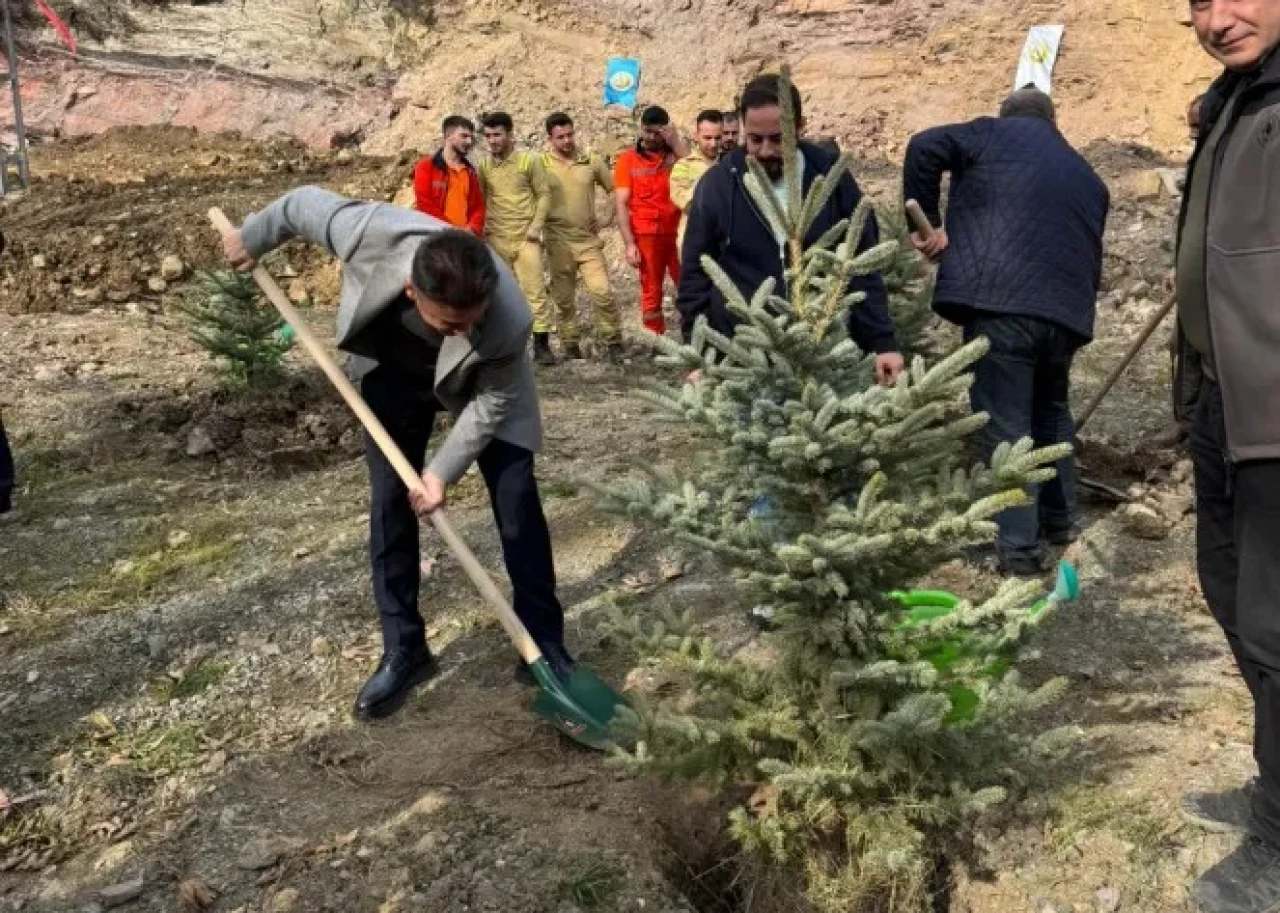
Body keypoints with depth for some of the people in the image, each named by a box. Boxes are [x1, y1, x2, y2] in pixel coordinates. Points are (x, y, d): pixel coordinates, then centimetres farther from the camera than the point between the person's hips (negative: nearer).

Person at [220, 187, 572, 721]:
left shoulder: (509, 321, -42)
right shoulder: (370, 234, -42)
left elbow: (492, 401, -23)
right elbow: (302, 203, -19)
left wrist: (443, 470, -22)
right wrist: (251, 240, -1)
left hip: (478, 383, -2)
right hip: (392, 370, 2)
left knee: (517, 502, -5)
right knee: (389, 504, 0)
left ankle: (545, 646, 10)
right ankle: (404, 651, 12)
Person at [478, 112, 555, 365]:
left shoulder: (530, 161, 0)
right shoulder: (483, 167, 7)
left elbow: (544, 194, 1)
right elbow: (478, 202, 14)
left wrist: (536, 225, -8)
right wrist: (480, 229, 3)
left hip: (525, 237, -3)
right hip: (496, 239, 3)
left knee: (535, 290, -6)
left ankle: (542, 345, -2)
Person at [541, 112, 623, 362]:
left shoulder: (592, 162, 3)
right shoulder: (541, 165, -2)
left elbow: (615, 190, 13)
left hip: (589, 240, 0)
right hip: (558, 242, 0)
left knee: (602, 292, -10)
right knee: (563, 299, 8)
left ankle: (610, 342, 3)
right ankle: (570, 346, 20)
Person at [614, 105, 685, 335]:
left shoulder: (674, 155, 8)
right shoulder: (628, 159, 3)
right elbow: (622, 205, 0)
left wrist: (675, 142, -9)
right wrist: (629, 243, -8)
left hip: (678, 232, 1)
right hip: (646, 236, -1)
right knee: (651, 293, 5)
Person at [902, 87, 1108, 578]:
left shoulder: (994, 134, 12)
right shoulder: (1088, 178, 27)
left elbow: (925, 148, -4)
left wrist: (927, 221, 2)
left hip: (998, 304, -5)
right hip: (1064, 310, 5)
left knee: (1005, 426, 0)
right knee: (1051, 413, 26)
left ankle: (1018, 548, 0)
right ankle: (1060, 521, 35)